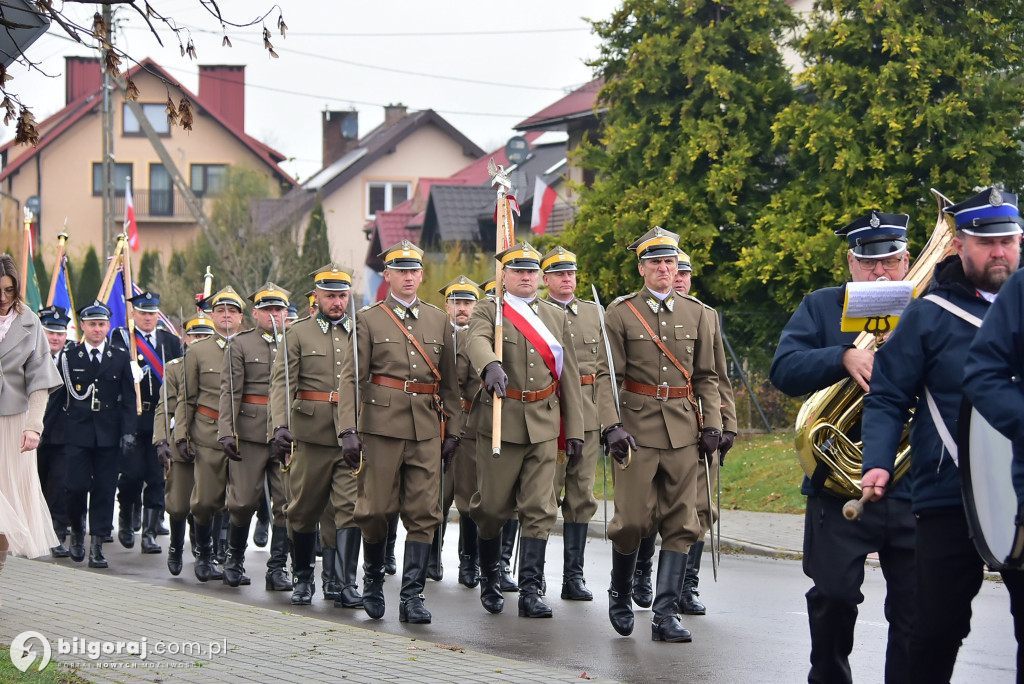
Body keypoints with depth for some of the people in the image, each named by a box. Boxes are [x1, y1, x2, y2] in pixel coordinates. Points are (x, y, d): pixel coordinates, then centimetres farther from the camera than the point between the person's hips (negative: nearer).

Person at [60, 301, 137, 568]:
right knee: (77, 486, -7)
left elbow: (128, 399, 6)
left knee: (104, 490, 0)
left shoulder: (121, 358, 9)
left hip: (109, 434, 1)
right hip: (78, 434, -1)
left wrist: (128, 432, -3)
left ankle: (97, 544, 5)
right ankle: (77, 531, 19)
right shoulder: (69, 358, 6)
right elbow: (60, 396, 5)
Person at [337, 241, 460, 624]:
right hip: (382, 425, -3)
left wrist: (453, 431, 9)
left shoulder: (439, 320, 13)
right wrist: (349, 430, -10)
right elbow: (350, 378, -1)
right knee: (376, 509, 2)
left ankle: (412, 597, 2)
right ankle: (373, 580, 25)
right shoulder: (369, 320, 4)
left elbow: (449, 380, 15)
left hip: (427, 430, 3)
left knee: (423, 514, -2)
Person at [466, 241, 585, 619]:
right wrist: (491, 365, -47)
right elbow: (478, 341, -23)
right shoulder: (488, 311, 1)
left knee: (539, 510, -3)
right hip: (500, 421, -3)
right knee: (492, 507, 4)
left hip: (545, 423, 3)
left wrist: (574, 431, 8)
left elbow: (569, 376, 13)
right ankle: (490, 579, 27)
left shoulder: (556, 317, 14)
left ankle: (530, 591, -3)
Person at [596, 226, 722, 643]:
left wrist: (712, 424, 4)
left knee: (680, 523, -1)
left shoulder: (695, 313, 10)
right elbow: (606, 375, -3)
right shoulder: (621, 313, 1)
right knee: (633, 520, -4)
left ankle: (665, 614, 2)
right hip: (637, 428, -3)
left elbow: (705, 377, 14)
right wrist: (612, 426, -15)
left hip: (684, 431, 3)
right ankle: (620, 594, 22)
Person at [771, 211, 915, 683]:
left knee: (916, 605, 3)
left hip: (913, 488, 0)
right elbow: (784, 370, -5)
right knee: (833, 595, 4)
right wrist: (844, 356, -21)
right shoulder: (822, 308, 8)